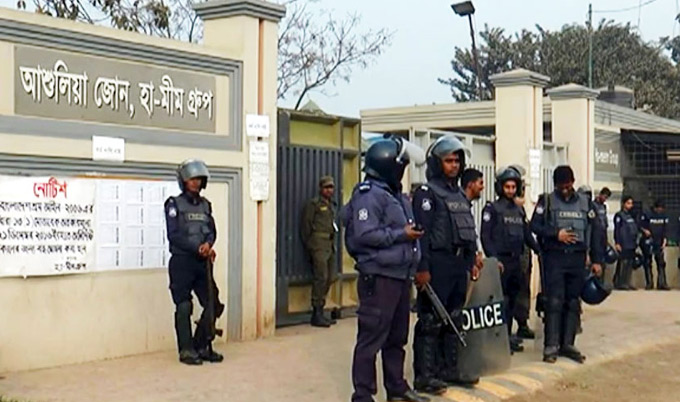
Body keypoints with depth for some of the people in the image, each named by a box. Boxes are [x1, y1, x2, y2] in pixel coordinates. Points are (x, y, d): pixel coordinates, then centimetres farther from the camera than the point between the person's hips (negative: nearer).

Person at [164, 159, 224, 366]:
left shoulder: (205, 205, 15)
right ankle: (186, 350, 7)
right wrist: (198, 247, -17)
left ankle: (202, 347, 18)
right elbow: (174, 235, -10)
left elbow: (212, 231, 8)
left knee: (213, 305, 4)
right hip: (182, 262, -5)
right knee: (184, 308, -1)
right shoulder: (174, 204, -2)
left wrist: (208, 244, -14)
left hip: (203, 262, 6)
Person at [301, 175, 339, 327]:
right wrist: (308, 245, -6)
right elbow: (305, 225, -5)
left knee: (330, 277, 8)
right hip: (319, 244, -8)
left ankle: (320, 311, 16)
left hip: (330, 244, 8)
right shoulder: (314, 204, -3)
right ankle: (317, 314, -8)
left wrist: (333, 244, 13)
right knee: (321, 277, -12)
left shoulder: (332, 205, 20)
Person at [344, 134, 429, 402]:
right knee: (372, 338, -5)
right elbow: (365, 234, -22)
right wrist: (402, 235, -17)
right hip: (378, 277, -10)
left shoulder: (395, 195, 18)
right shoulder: (369, 195, -12)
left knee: (397, 337, 17)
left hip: (400, 275, 10)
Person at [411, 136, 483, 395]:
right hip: (437, 264, -8)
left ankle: (448, 369, 23)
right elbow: (422, 232, -15)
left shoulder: (460, 194, 18)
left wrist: (472, 261, 17)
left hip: (459, 263, 8)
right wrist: (422, 268, -21)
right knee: (430, 321, -5)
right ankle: (423, 375, 0)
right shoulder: (427, 192, -8)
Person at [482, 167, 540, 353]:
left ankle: (507, 335, 17)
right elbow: (486, 236, -10)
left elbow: (527, 235, 19)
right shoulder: (492, 208, -3)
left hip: (516, 261, 6)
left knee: (512, 300, 9)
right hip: (501, 260, -6)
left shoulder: (519, 210, 16)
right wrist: (494, 259, -19)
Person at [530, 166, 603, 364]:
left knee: (573, 303, 6)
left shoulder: (584, 203, 11)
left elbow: (593, 232, 11)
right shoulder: (546, 201, 3)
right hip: (554, 258, -3)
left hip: (577, 258, 3)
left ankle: (568, 344, 13)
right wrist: (556, 234, -16)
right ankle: (551, 346, -5)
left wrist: (596, 260, 7)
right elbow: (534, 225, -3)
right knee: (554, 302, -7)